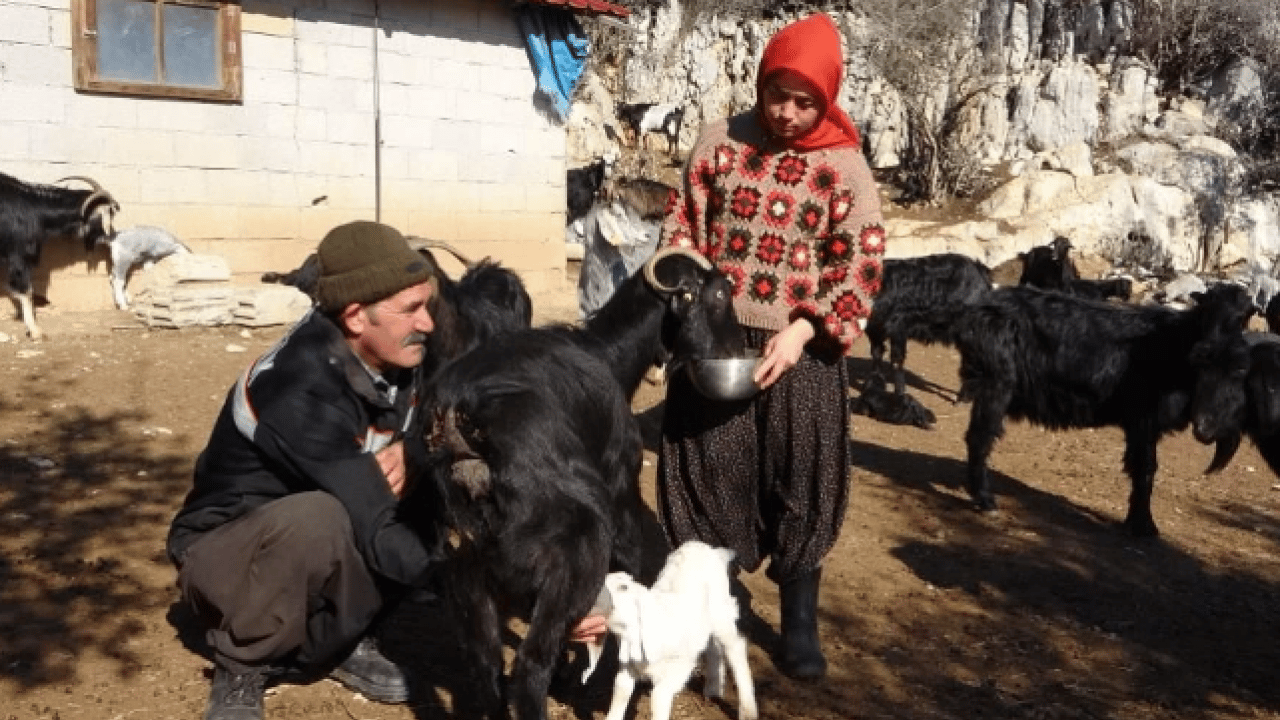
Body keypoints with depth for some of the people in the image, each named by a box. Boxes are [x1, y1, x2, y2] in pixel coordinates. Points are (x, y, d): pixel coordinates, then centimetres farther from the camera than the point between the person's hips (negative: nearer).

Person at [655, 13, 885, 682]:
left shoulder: (845, 167, -3)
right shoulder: (721, 141, 2)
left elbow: (860, 266, -6)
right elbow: (682, 230, 5)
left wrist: (801, 332, -18)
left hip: (800, 350, -1)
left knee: (801, 482, 5)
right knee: (712, 473, 6)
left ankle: (800, 624, 19)